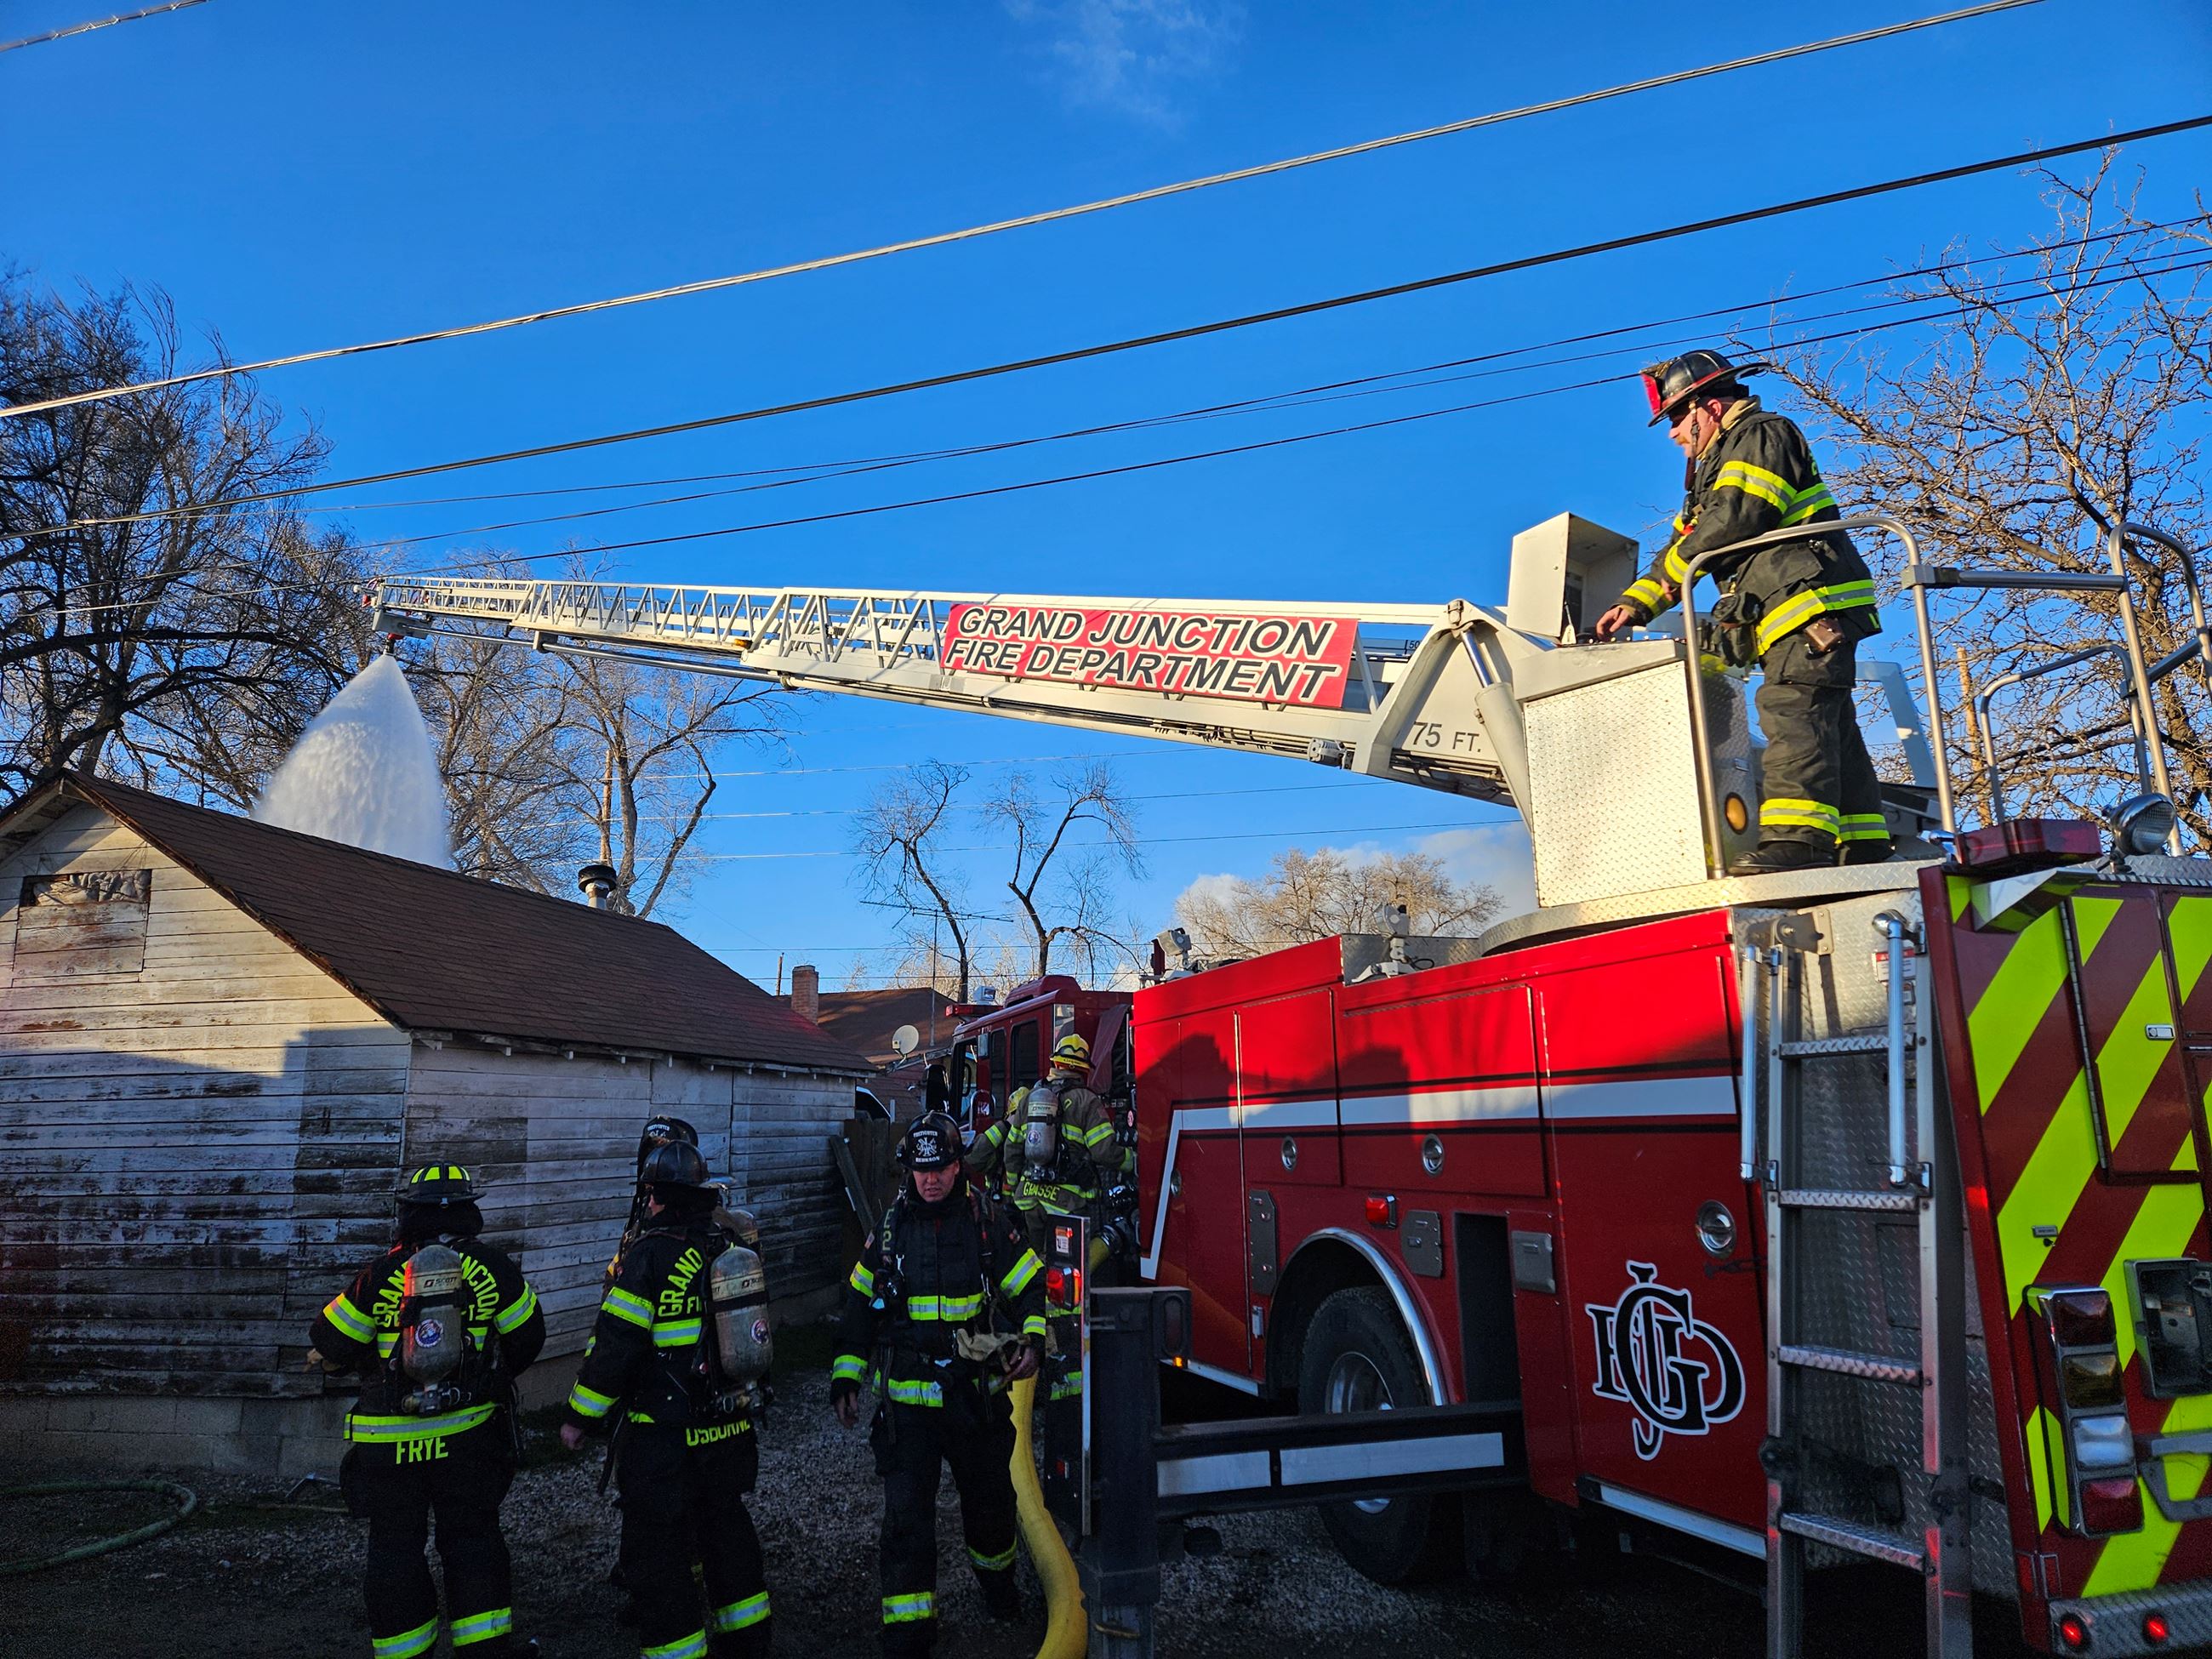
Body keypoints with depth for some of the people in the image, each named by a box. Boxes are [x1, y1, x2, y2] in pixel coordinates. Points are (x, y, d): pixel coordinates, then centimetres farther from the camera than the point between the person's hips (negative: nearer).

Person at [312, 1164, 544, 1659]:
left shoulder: (382, 1274, -5)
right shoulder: (490, 1267, -4)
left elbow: (331, 1343, 0)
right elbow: (528, 1336, 4)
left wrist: (367, 1364, 22)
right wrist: (496, 1376, 23)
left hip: (389, 1441, 0)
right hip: (466, 1432, 0)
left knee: (394, 1547, 13)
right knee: (472, 1539, 12)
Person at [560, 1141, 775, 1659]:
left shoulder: (651, 1253, -18)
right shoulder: (731, 1246, 3)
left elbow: (616, 1344, -18)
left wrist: (578, 1415, -7)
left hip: (666, 1437, -7)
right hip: (732, 1427, 8)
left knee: (656, 1549, 7)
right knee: (725, 1525, 23)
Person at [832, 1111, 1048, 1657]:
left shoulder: (990, 1221, -4)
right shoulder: (890, 1229, 0)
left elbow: (1033, 1289, 2)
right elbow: (860, 1309, 9)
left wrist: (1033, 1340, -15)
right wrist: (845, 1378, 4)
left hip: (979, 1396, 0)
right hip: (907, 1401, 0)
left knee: (989, 1497, 18)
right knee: (906, 1513, -4)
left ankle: (995, 1574, 46)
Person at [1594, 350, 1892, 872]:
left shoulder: (1760, 435, 0)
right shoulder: (1720, 464, 32)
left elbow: (1735, 519, -16)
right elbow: (1685, 540, 29)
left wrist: (1671, 568, -2)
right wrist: (1636, 603, 16)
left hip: (1813, 602, -10)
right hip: (1797, 616, 10)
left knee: (1793, 712, -23)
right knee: (1828, 727, 6)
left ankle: (1797, 839, -33)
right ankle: (1863, 849, 7)